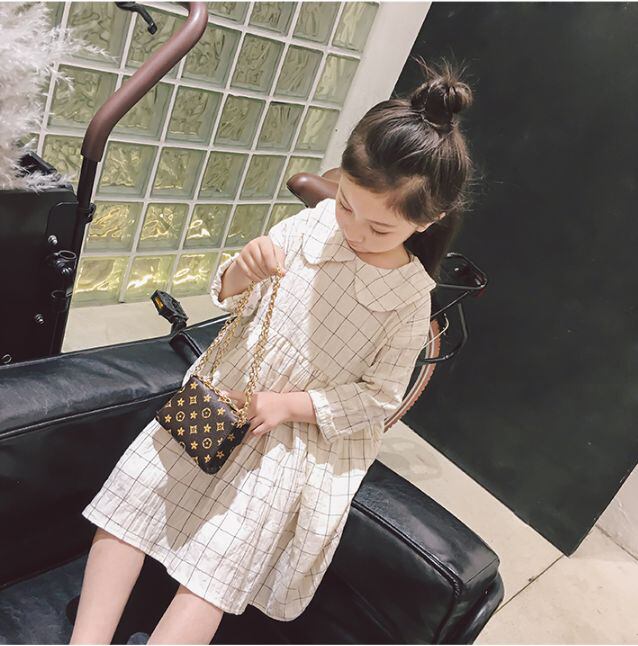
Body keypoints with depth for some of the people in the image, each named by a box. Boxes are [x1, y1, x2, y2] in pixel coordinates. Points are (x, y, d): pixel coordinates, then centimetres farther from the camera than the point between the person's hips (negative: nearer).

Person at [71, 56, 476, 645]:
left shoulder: (411, 298, -14)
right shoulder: (312, 225, -6)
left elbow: (378, 397, -8)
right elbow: (231, 303, 3)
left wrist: (286, 404, -18)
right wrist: (239, 275, -21)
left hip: (301, 433, -4)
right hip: (225, 392, 4)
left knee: (216, 562, -13)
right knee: (132, 489, -8)